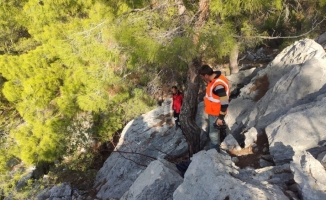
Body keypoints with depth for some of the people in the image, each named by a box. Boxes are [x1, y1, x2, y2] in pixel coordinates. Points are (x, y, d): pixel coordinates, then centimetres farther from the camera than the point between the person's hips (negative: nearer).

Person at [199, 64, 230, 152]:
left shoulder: (218, 85, -32)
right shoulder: (215, 79, -1)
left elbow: (224, 103, -29)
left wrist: (220, 118, -23)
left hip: (216, 114, -10)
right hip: (212, 112, 10)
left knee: (213, 134, 2)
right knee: (211, 132, 24)